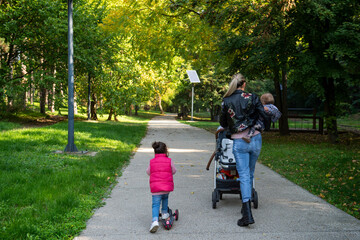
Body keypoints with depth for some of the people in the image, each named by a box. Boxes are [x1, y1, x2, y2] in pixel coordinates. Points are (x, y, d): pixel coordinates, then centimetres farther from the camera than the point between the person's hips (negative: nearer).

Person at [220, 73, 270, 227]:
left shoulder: (226, 102, -1)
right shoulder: (252, 98, -2)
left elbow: (223, 124, 8)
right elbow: (265, 116, -2)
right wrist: (266, 128, 20)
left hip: (239, 142, -1)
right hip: (255, 139, 1)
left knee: (244, 176, -1)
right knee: (250, 174, 17)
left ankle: (247, 214, -13)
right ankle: (246, 206, 27)